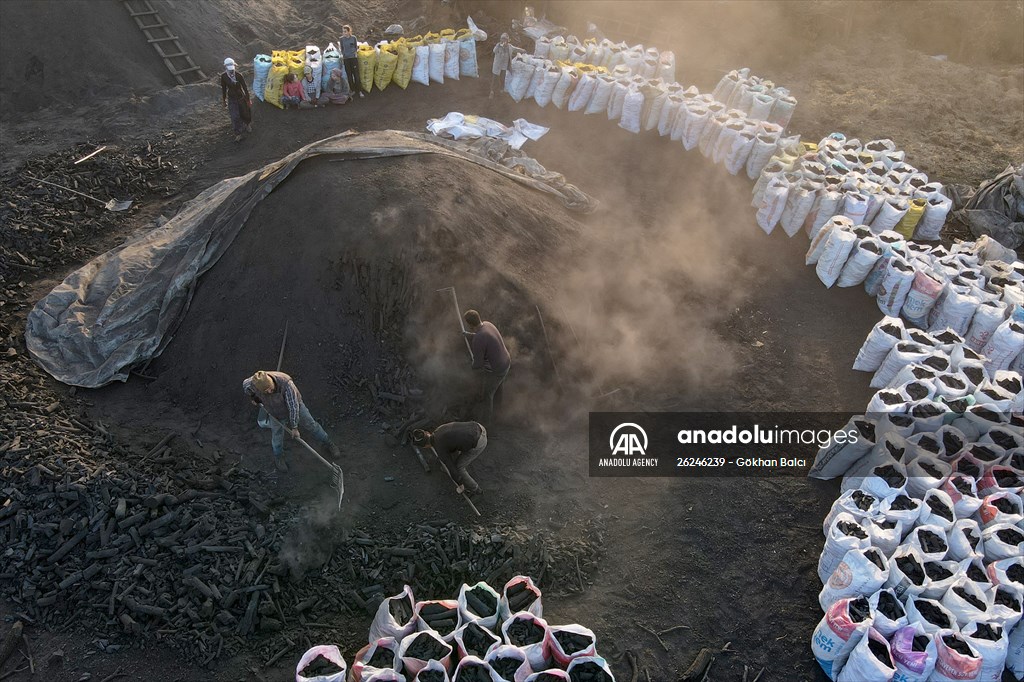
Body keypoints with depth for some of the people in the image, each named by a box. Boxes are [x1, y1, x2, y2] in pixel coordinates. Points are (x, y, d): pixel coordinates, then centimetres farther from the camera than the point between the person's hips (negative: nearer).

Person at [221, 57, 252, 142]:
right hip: (231, 99, 1)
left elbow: (245, 87, -13)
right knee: (235, 117, -4)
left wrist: (248, 100, -8)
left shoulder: (238, 75, -22)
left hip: (241, 97, -1)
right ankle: (238, 135, 11)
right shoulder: (223, 76, -15)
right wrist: (224, 100, 8)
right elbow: (223, 88, -1)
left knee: (245, 113, 20)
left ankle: (248, 125, 55)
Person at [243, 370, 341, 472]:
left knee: (310, 425, 14)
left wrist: (294, 427, -24)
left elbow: (293, 406, -34)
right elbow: (246, 385, -8)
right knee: (277, 435, 18)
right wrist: (253, 398, 10)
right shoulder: (254, 383, -35)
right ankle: (278, 458, 48)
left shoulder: (285, 383, -44)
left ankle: (328, 442, 40)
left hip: (294, 405, -2)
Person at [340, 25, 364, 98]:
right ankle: (352, 90, 18)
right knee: (349, 75, 6)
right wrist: (342, 54, 0)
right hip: (346, 59, 1)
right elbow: (342, 48, 10)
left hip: (354, 57, -1)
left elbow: (356, 47, 6)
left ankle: (358, 91, 8)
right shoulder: (342, 39, -2)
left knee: (356, 74, -1)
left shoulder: (353, 38, -5)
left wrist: (355, 52, -6)